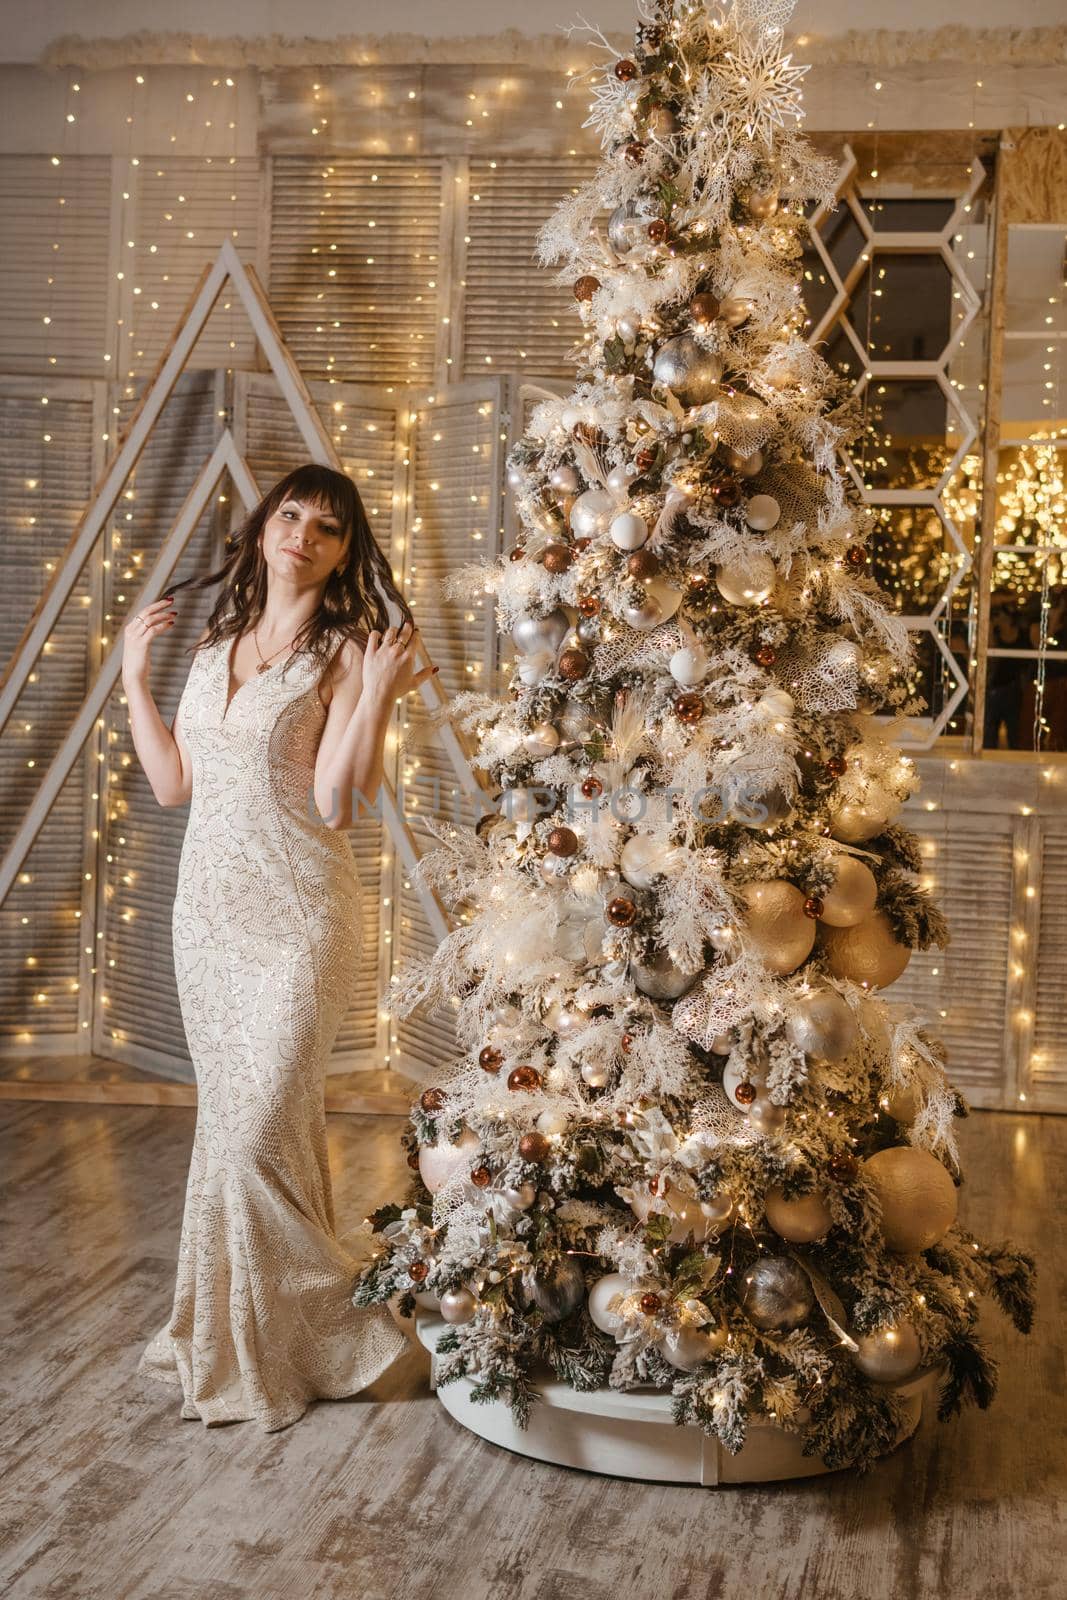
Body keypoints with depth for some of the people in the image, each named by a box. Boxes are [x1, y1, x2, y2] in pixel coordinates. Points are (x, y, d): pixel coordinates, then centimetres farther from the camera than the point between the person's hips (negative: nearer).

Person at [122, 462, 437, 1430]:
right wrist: (135, 676, 13)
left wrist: (376, 697, -25)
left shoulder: (346, 654, -7)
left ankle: (284, 1346, 12)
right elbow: (172, 784, 12)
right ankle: (237, 1332, 27)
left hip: (296, 916, -6)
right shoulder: (215, 649, 12)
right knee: (231, 1125, 14)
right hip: (208, 908, 6)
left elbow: (333, 801, -16)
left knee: (258, 1133, -7)